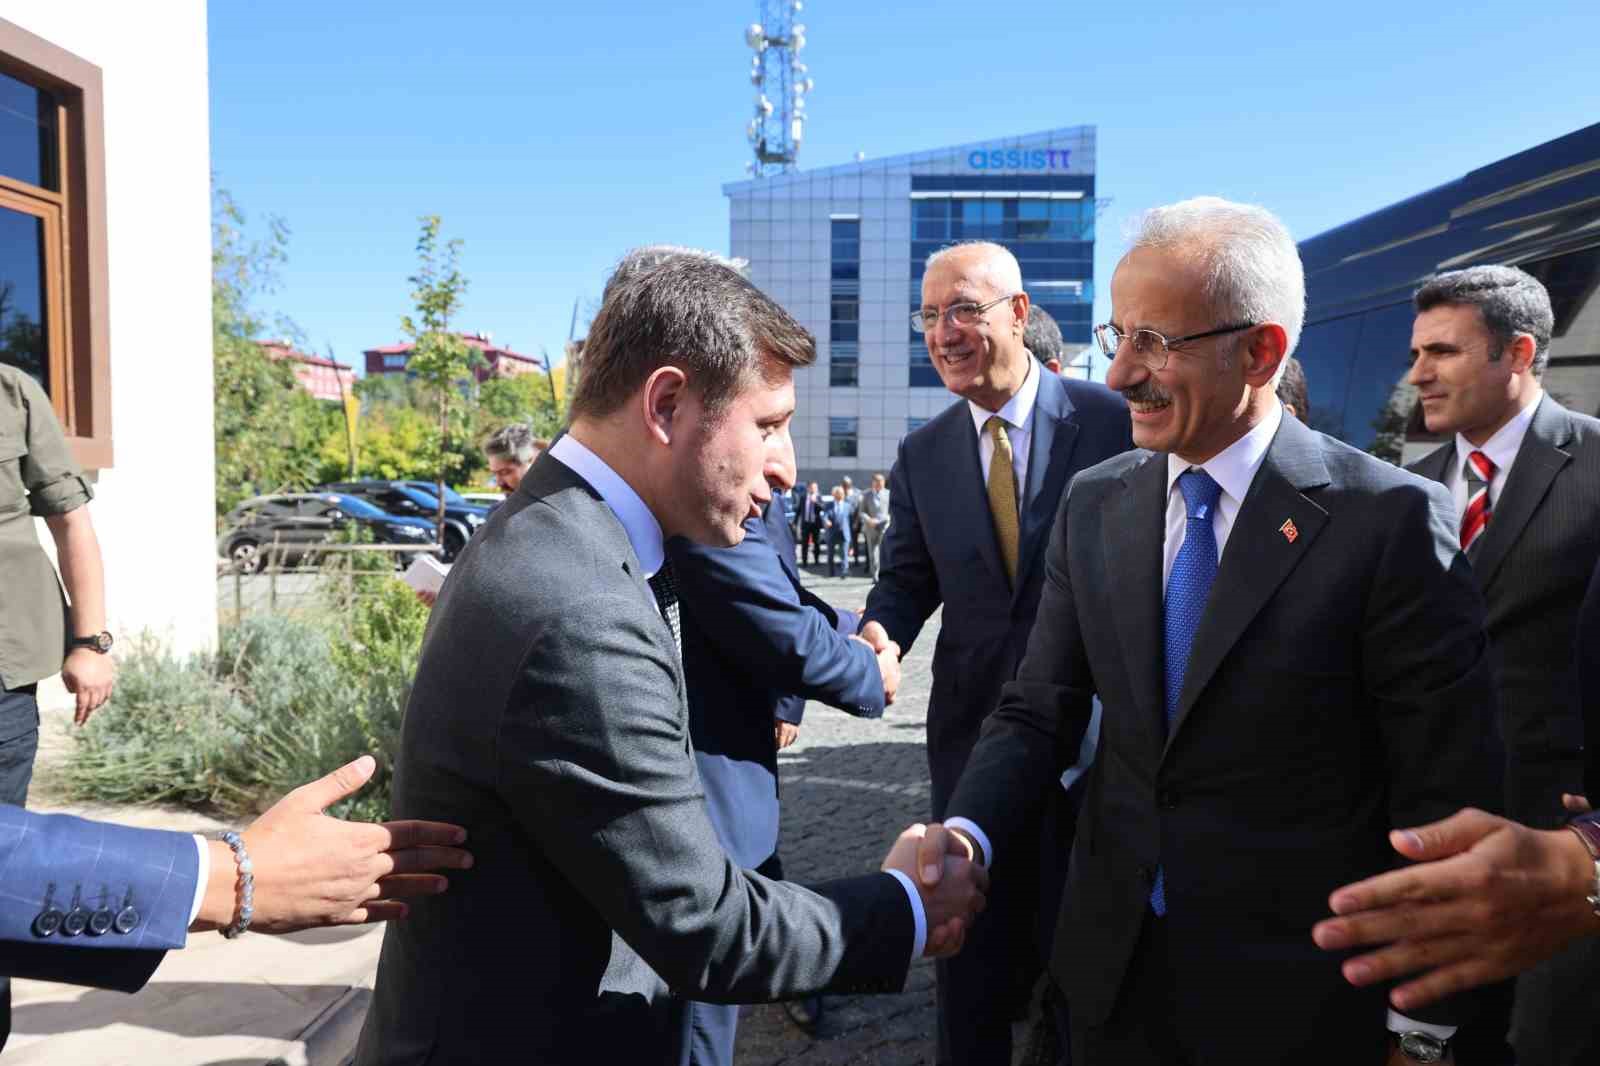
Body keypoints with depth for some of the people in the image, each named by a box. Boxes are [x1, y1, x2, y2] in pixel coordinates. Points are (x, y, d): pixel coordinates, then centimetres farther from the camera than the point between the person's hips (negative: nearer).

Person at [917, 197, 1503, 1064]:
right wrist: (967, 832, -19)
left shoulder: (1391, 520, -16)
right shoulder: (1093, 505, -1)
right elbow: (1039, 711, -1)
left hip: (1296, 992, -4)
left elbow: (1446, 792, -12)